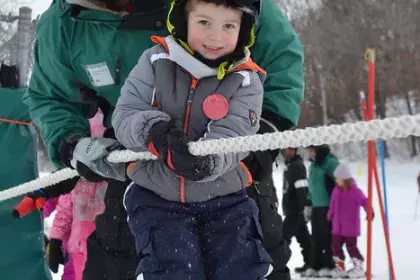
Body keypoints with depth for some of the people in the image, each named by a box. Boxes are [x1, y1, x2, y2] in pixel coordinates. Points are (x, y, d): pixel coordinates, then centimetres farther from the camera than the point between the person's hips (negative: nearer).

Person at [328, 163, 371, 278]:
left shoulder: (355, 191, -15)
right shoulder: (336, 190, 6)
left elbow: (364, 202, -22)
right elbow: (333, 205, 16)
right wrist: (330, 216, 22)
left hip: (351, 227, -7)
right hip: (337, 227, 7)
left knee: (351, 246, -2)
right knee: (336, 245, 8)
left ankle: (359, 268, 13)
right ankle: (340, 268, 20)